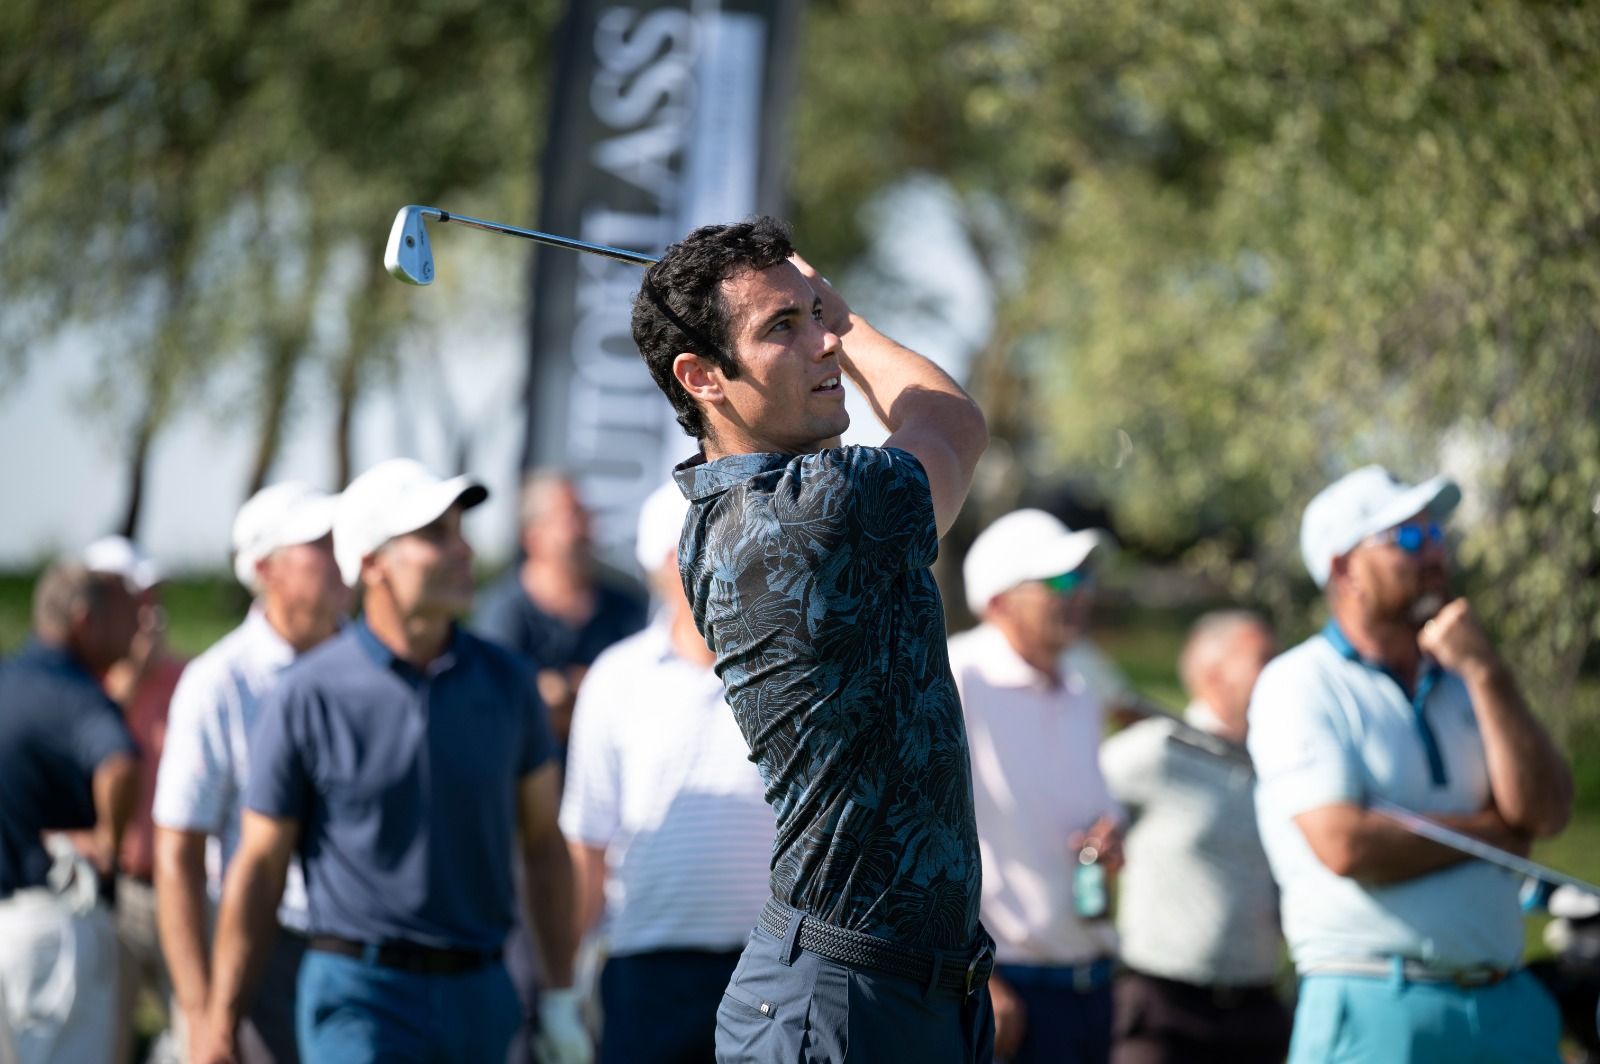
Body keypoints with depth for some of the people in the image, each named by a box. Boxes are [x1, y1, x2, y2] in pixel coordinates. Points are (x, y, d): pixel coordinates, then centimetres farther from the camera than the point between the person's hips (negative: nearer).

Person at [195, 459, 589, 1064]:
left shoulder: (504, 681, 4)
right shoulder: (309, 696, -7)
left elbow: (544, 843, 12)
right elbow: (258, 869, -3)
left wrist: (562, 998, 9)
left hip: (482, 997, 5)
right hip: (361, 995, -5)